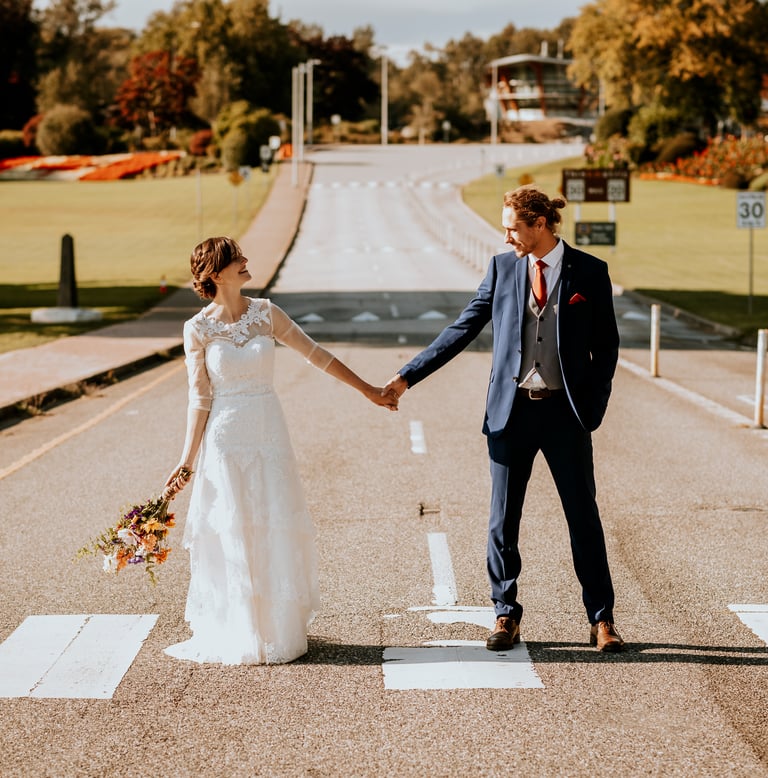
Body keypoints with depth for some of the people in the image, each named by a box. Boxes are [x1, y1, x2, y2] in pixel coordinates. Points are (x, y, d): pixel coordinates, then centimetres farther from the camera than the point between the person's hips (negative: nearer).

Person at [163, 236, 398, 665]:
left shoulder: (266, 312, 2)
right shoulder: (198, 329, -5)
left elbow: (315, 353, 7)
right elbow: (200, 399, -2)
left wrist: (368, 390, 8)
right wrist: (187, 460, -4)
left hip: (269, 433, 3)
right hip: (226, 438, -3)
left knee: (276, 529, 4)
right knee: (231, 535, 2)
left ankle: (277, 629, 16)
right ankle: (234, 635, 14)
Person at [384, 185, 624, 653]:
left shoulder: (589, 272, -2)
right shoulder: (503, 268, 4)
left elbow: (607, 346, 3)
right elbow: (464, 328, 5)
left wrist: (593, 407, -7)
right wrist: (408, 377, 1)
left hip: (565, 411, -2)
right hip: (511, 409, 2)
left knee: (584, 516, 4)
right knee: (503, 520, 5)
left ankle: (602, 620, 14)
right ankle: (507, 617, 18)